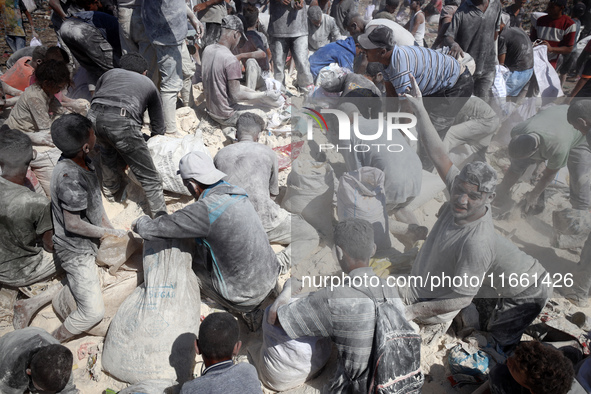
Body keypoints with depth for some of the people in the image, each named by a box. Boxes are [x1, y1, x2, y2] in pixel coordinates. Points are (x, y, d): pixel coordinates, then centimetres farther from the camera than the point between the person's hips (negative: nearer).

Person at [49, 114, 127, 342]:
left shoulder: (80, 160, -4)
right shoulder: (70, 178, -32)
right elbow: (73, 224, -26)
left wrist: (109, 226, 6)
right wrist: (109, 233, -13)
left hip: (87, 244, 9)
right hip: (76, 251, -9)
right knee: (93, 312, -4)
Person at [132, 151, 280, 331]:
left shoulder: (206, 210, -24)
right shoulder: (235, 192, 1)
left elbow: (152, 230, -16)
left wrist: (140, 223, 6)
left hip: (247, 296, -7)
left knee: (193, 264, 12)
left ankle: (247, 310, 11)